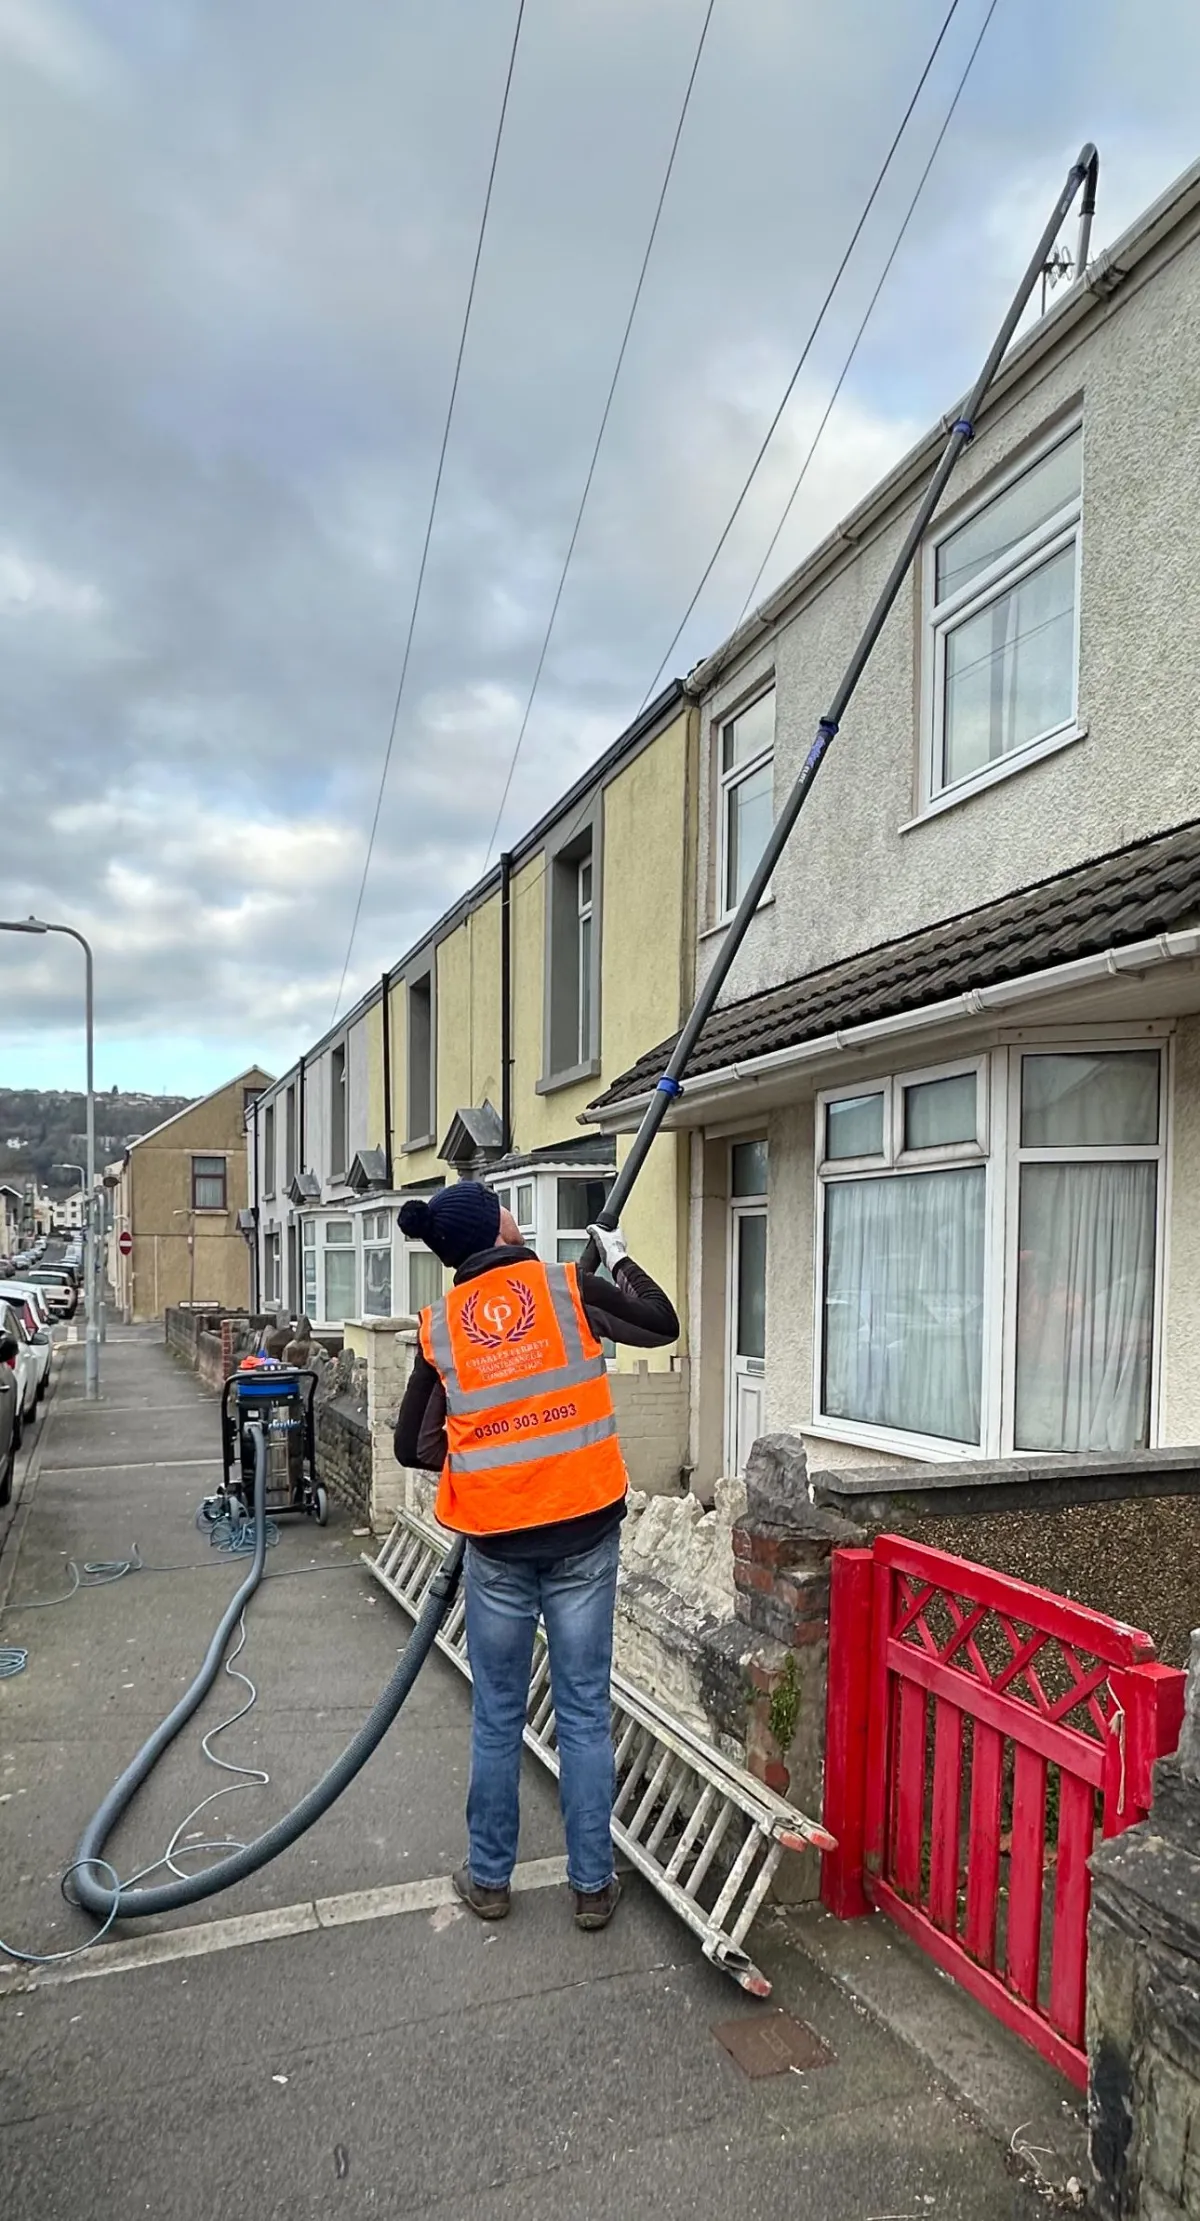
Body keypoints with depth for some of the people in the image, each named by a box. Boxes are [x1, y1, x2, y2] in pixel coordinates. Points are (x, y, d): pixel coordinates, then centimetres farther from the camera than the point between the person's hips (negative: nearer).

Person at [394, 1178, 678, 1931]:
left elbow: (414, 1446, 6)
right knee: (585, 1711, 10)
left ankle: (489, 1877, 29)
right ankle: (593, 1884, 20)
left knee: (499, 1714, 16)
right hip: (583, 1530, -1)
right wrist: (619, 1257, 19)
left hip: (497, 1538, 1)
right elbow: (663, 1326, 7)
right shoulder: (567, 1287, -6)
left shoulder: (440, 1326, 1)